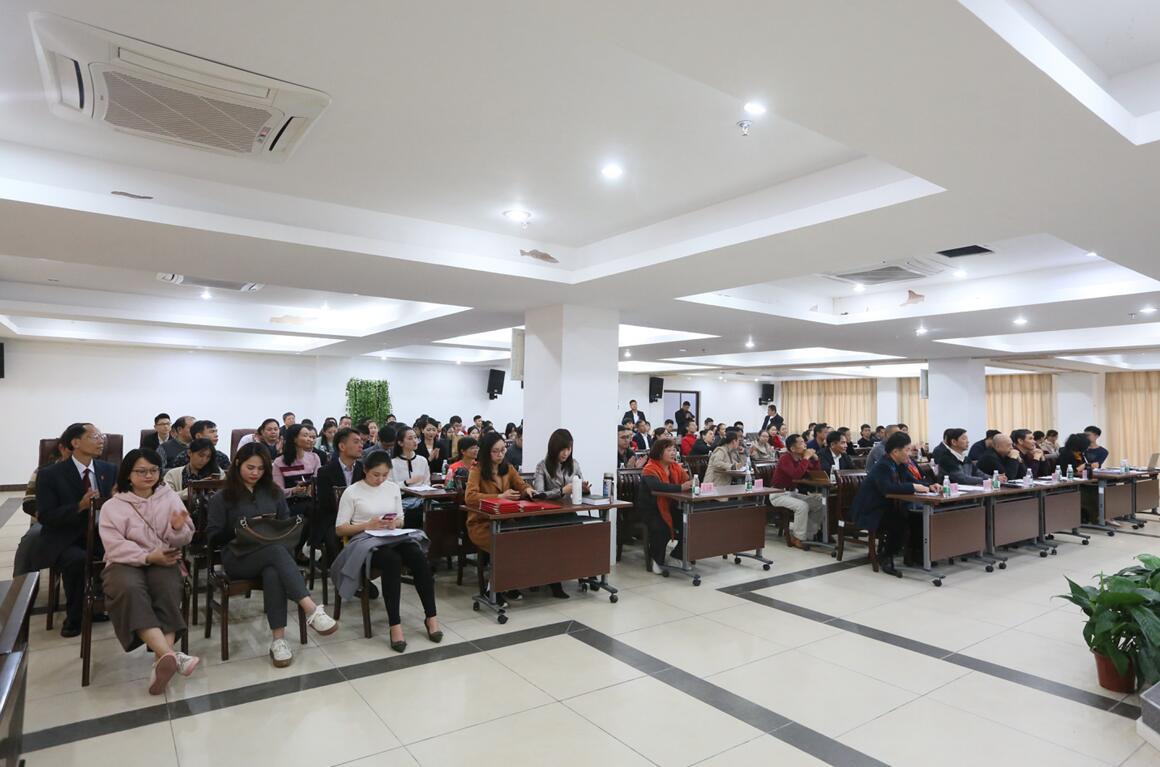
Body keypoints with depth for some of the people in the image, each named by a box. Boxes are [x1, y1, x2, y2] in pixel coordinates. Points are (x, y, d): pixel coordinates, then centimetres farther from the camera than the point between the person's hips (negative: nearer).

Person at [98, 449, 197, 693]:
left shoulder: (170, 497, 9)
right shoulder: (112, 506, 4)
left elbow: (183, 540, 7)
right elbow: (115, 547, -7)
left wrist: (179, 529, -16)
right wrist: (148, 557, -20)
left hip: (162, 560, 2)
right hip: (125, 562, -1)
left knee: (169, 588, -32)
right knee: (129, 590, -35)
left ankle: (161, 661, -37)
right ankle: (170, 655, -46)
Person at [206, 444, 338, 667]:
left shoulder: (273, 492, 17)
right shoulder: (222, 497, 7)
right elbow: (212, 538, 1)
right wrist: (238, 530, -15)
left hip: (272, 553, 3)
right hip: (238, 557, -3)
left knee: (273, 573, -37)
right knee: (277, 550, -38)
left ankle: (278, 639, -38)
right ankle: (311, 610, -46)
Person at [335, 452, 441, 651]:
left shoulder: (393, 488, 12)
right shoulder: (352, 492, -1)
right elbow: (340, 529, -2)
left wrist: (395, 523, -5)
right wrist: (368, 525, -15)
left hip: (392, 538, 4)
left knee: (419, 556, -28)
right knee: (392, 560, -37)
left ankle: (431, 617, -20)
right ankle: (395, 624, -32)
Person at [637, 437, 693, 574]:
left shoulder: (676, 467, 4)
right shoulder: (650, 469, -17)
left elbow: (687, 482, -6)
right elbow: (657, 486, -36)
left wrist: (692, 483, -31)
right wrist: (680, 487, -46)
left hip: (669, 506, 6)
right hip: (650, 509, -6)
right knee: (662, 529, -30)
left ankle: (677, 555, 10)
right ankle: (657, 560, -1)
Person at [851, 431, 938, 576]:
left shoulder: (899, 465, 5)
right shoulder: (882, 466, -22)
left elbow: (912, 481, 11)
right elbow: (887, 488, -37)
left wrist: (928, 487, -8)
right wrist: (913, 487, -34)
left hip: (886, 507, 9)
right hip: (870, 511, -9)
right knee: (900, 521, -27)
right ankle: (885, 558, -10)